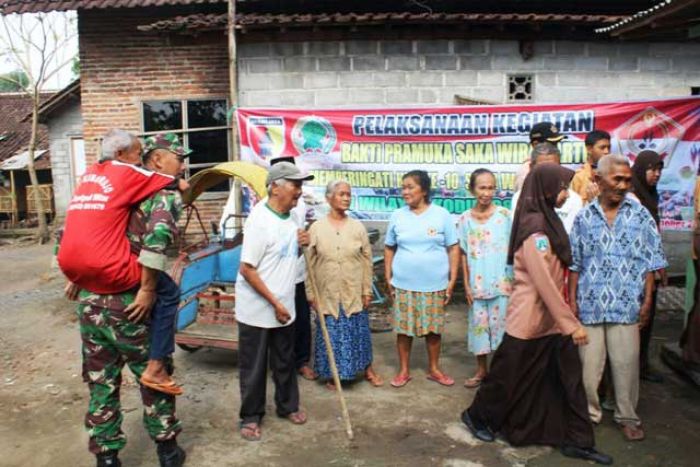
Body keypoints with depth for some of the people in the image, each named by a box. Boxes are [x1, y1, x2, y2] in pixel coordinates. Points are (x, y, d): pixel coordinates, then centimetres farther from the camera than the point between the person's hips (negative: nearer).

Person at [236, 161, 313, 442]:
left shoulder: (291, 217, 3)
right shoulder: (260, 220, -21)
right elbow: (247, 270, -21)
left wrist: (301, 246, -6)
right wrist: (274, 303, -18)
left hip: (284, 307, 7)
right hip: (256, 310, -7)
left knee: (285, 362, 20)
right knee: (253, 368, 8)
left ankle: (288, 406, 38)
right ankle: (250, 417, 25)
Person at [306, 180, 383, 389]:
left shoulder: (358, 227, 0)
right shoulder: (316, 228, -4)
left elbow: (367, 260, 3)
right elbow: (310, 264, -2)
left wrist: (367, 290, 0)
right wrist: (311, 294, -4)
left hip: (354, 293, 1)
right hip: (327, 294, -1)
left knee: (359, 332, 12)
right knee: (331, 334, 8)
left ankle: (368, 370, 31)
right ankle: (333, 374, 26)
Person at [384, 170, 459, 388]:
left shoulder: (441, 214, -4)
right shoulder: (397, 216, 1)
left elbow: (453, 248, -1)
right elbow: (389, 248, 9)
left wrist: (452, 280, -4)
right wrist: (388, 278, 4)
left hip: (435, 285, -1)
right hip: (404, 285, 1)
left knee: (433, 329, 11)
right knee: (403, 329, 7)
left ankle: (434, 369, 29)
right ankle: (404, 370, 23)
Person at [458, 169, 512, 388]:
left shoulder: (504, 215, -5)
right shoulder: (465, 219, 1)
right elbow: (464, 254, 4)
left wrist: (512, 280, -6)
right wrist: (466, 285, 1)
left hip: (501, 282, -2)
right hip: (477, 283, 2)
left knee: (501, 325, 5)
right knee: (478, 324, 11)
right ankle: (481, 370, 26)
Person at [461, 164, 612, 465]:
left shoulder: (548, 221, 7)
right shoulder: (534, 228, -22)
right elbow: (544, 282, -25)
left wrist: (566, 318, 14)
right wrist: (571, 323, -21)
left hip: (551, 316, 9)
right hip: (531, 316, -8)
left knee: (569, 377, 10)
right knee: (511, 374, 8)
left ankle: (575, 440, 22)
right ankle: (477, 415, 30)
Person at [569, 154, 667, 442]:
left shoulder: (640, 215, 2)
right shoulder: (584, 217, 4)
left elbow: (650, 262, 4)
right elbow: (574, 264, 7)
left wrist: (647, 300, -1)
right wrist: (572, 300, 4)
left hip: (626, 305, 0)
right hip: (590, 304, 1)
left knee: (626, 362, 6)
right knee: (588, 364, 7)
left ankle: (627, 416, 25)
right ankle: (589, 413, 26)